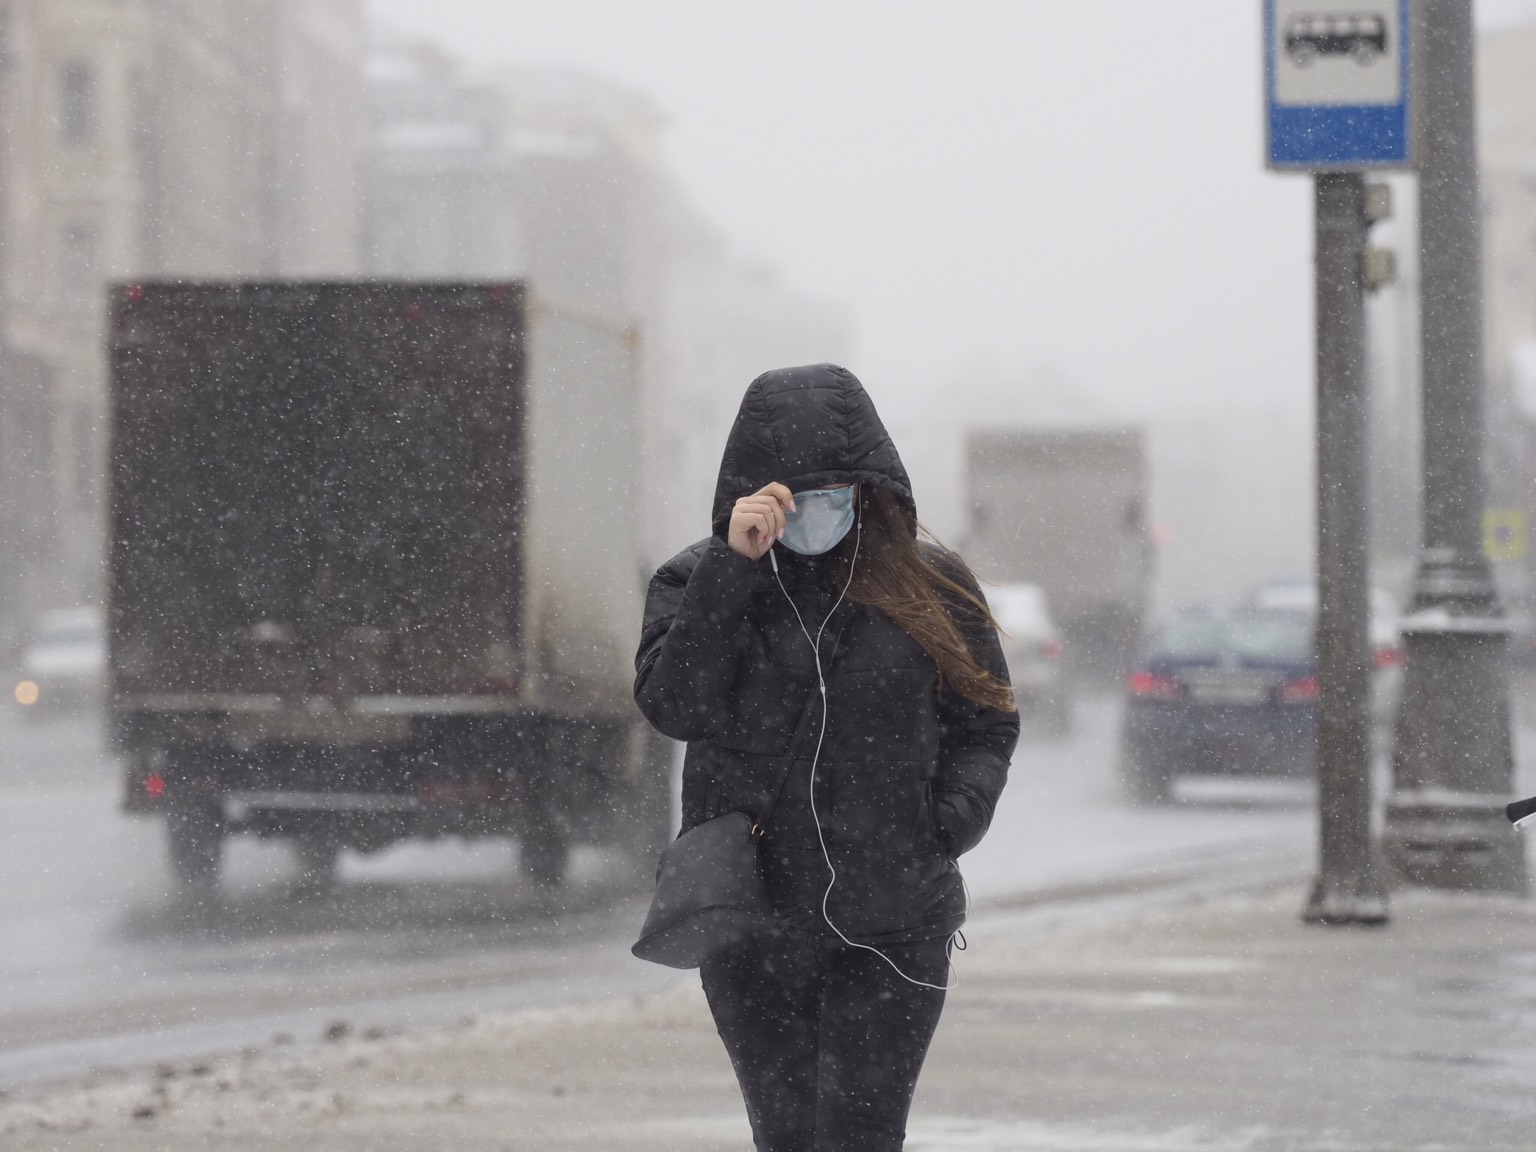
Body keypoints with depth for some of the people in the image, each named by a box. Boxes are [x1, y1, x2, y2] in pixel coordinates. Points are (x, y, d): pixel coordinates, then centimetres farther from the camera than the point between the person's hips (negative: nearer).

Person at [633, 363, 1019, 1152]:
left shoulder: (930, 586, 2)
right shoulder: (698, 583, 2)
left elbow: (986, 724, 10)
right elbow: (673, 704, -14)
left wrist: (948, 823, -9)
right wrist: (733, 567, -20)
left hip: (893, 929, -1)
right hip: (750, 929, 2)